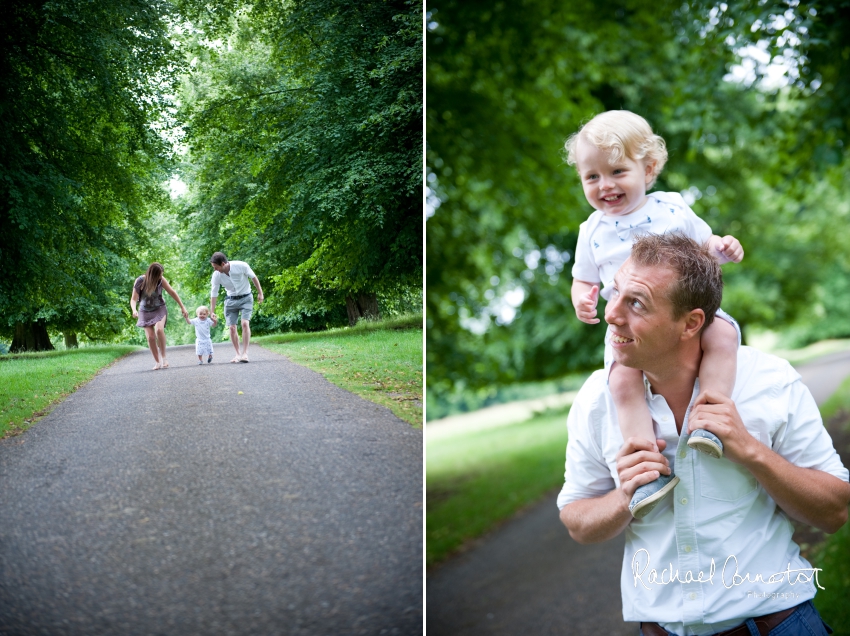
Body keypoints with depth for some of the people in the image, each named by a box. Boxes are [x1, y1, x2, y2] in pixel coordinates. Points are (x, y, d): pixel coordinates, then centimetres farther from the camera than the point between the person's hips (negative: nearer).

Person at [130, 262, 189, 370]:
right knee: (150, 337, -9)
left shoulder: (161, 280, -14)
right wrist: (134, 310, -34)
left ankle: (163, 357, -15)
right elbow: (133, 299, -14)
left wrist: (182, 307, -3)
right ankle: (157, 362, 6)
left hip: (159, 309, -1)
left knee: (159, 329, -27)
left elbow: (172, 293, -4)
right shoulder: (140, 281, -17)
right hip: (145, 312, 1)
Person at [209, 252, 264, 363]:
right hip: (231, 300, 3)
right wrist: (212, 312, -3)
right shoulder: (216, 275, -14)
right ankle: (238, 354, 10)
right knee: (232, 327, -3)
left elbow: (254, 278, -7)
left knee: (245, 323, -19)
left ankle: (245, 353, -17)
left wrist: (260, 293, -1)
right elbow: (214, 294, -5)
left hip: (245, 298, -3)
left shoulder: (241, 266, -23)